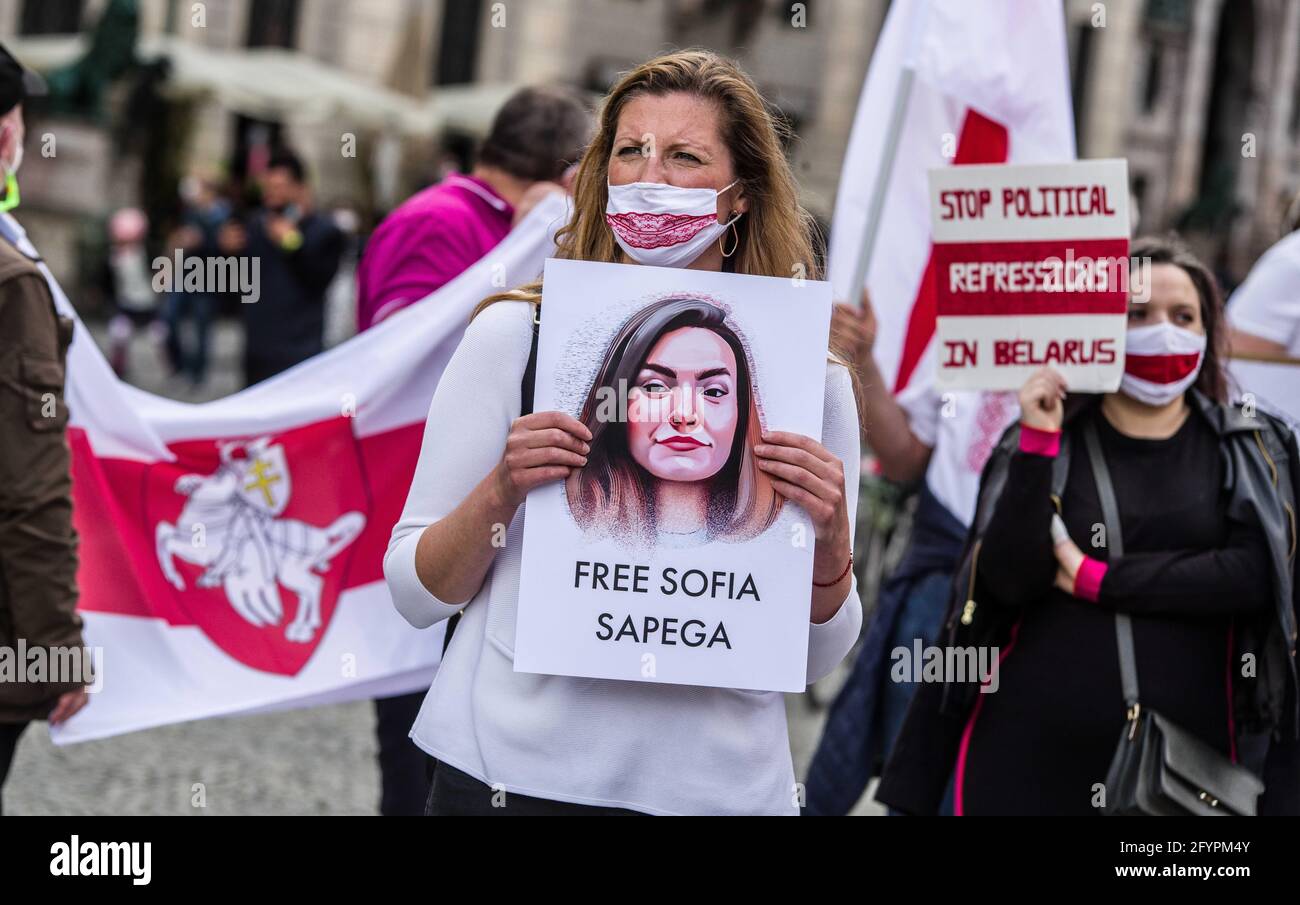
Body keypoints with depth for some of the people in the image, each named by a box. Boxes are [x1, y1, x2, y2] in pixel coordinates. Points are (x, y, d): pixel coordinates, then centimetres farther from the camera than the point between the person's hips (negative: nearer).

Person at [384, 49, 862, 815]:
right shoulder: (515, 333, -3)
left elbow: (817, 656, 5)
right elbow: (416, 595, -1)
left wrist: (830, 540, -13)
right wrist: (499, 493, -18)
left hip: (722, 782, 2)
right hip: (517, 772, -1)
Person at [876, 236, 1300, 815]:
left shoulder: (1252, 450, 6)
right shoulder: (1041, 441, 6)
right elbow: (1007, 580, -5)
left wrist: (1097, 580, -10)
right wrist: (1039, 443, -12)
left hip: (1186, 752, 0)